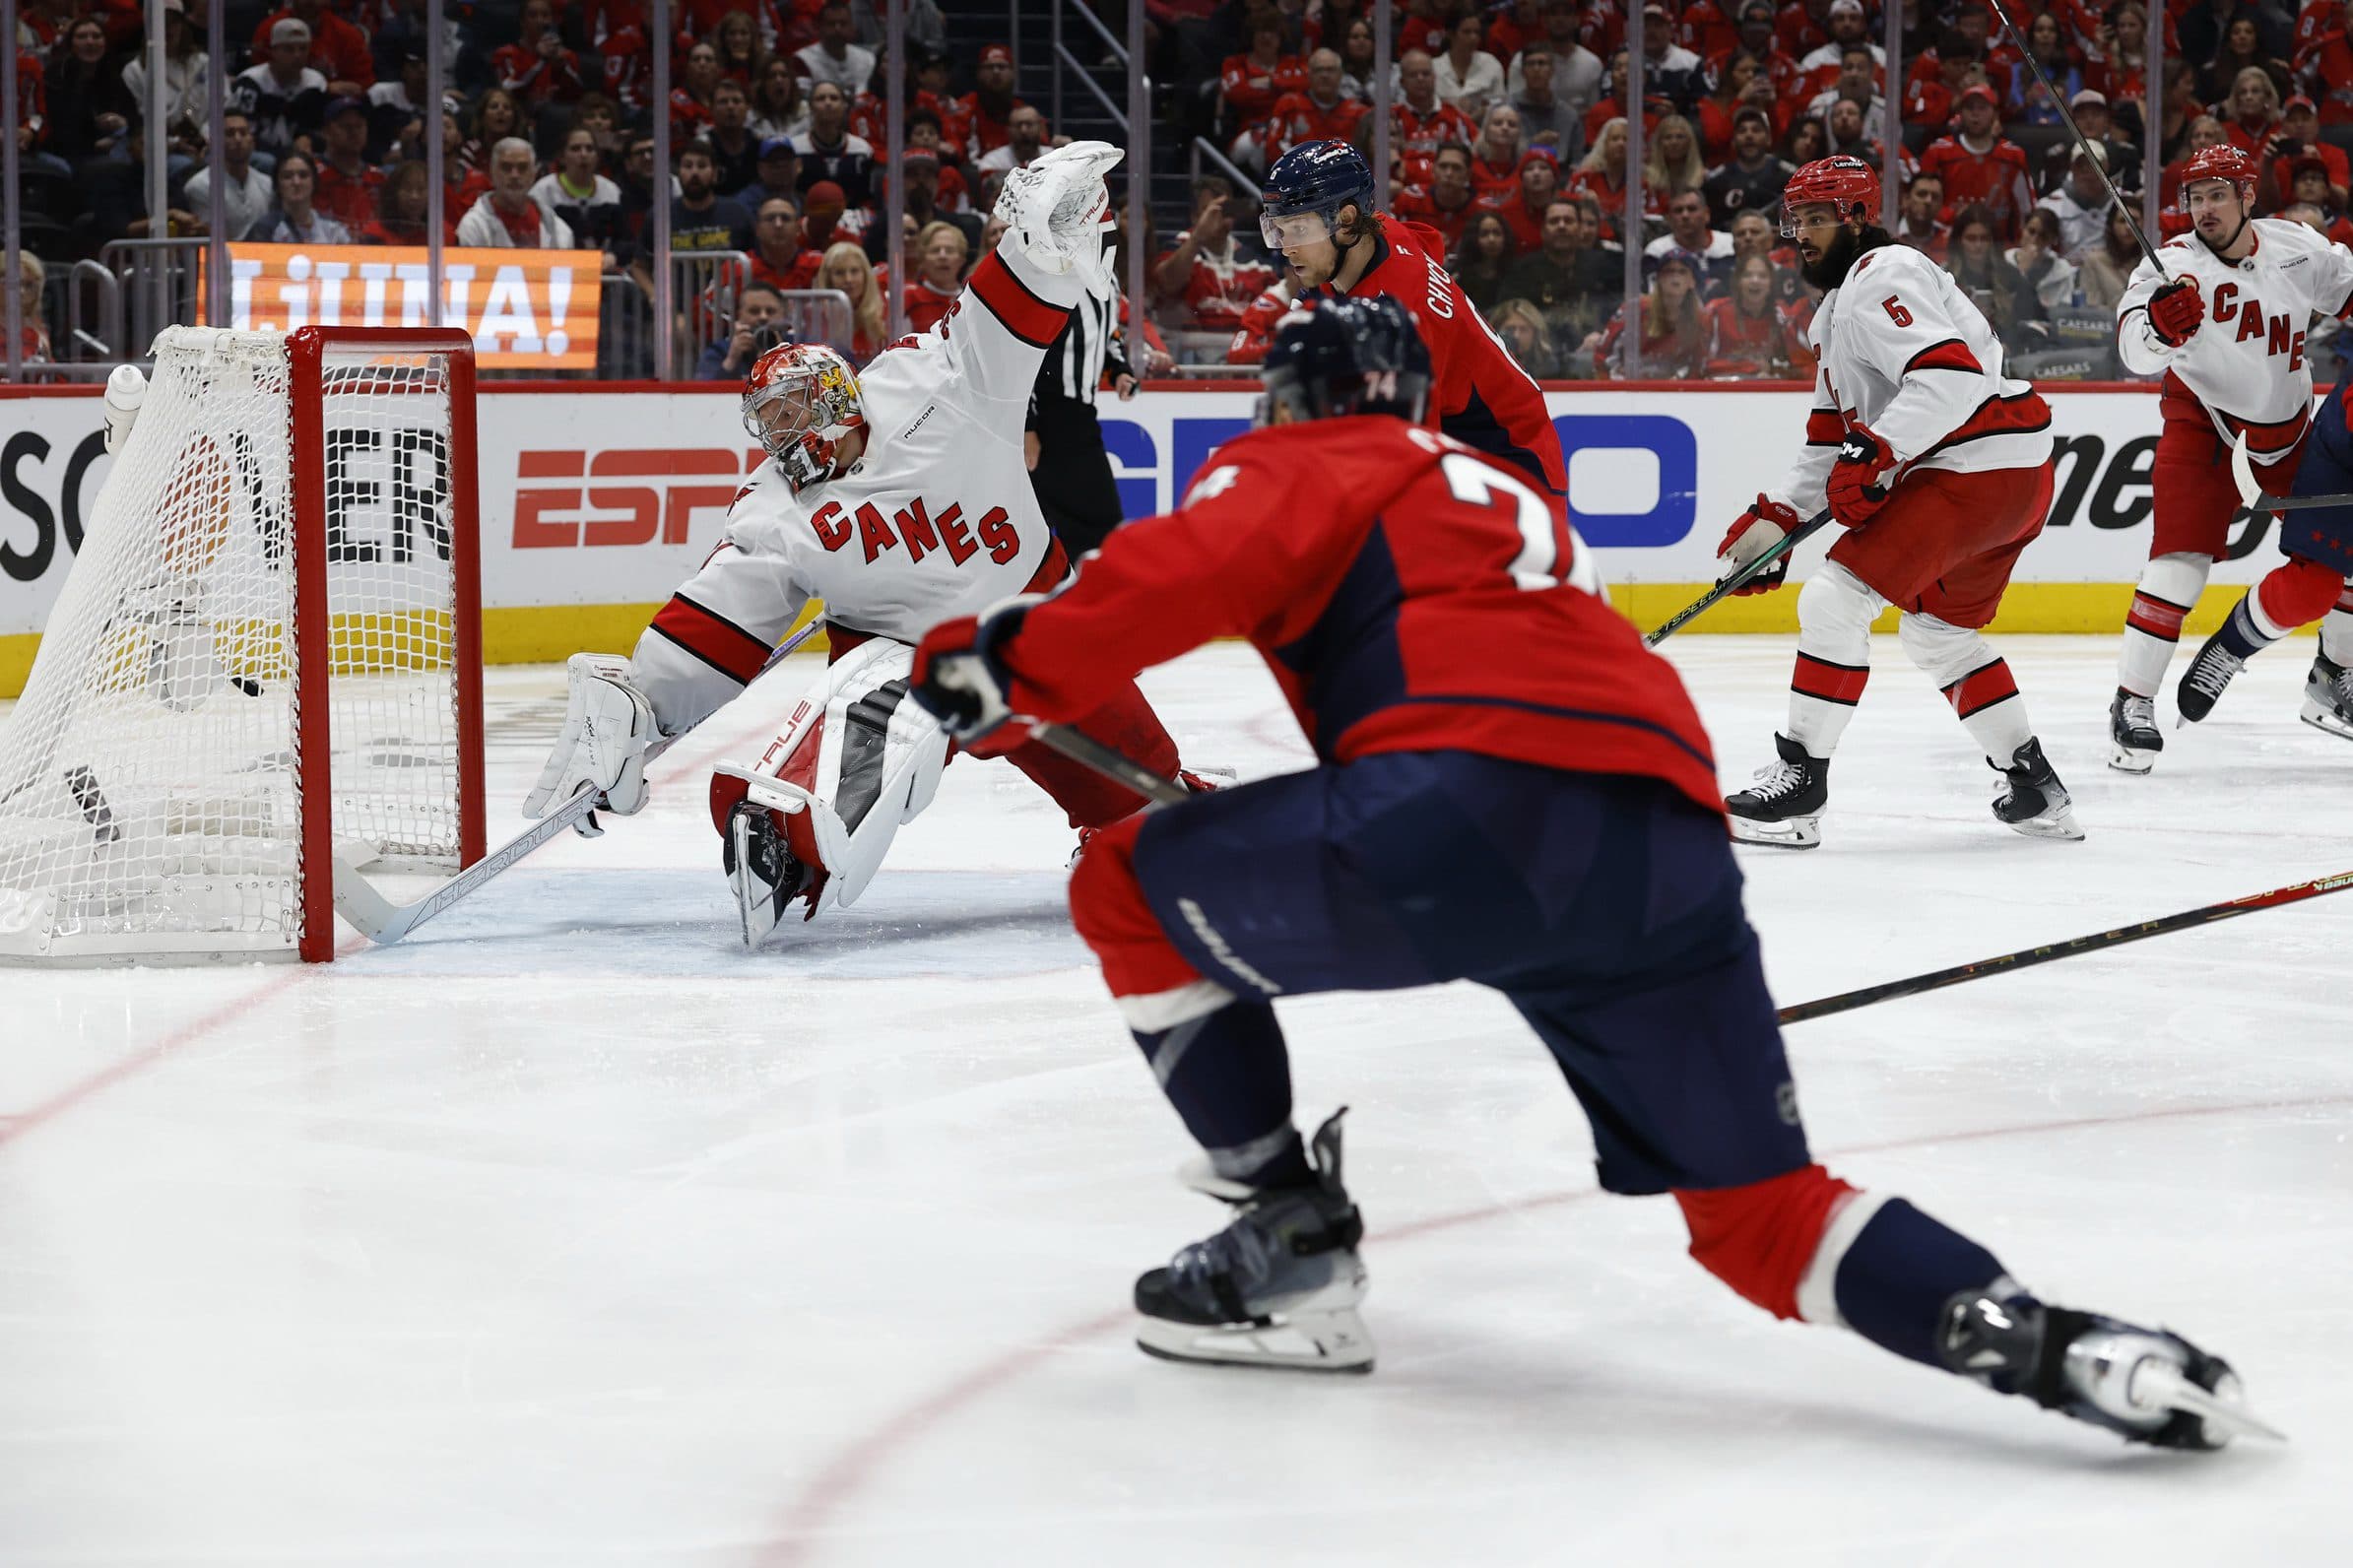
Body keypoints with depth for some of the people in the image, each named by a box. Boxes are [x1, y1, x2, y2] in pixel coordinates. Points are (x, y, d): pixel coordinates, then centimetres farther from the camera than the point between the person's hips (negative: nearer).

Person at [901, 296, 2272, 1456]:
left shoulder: (1302, 466, 17)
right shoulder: (1496, 494, 40)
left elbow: (1188, 572, -3)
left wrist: (1011, 666, 5)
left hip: (1481, 803, -7)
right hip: (1675, 847, 7)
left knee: (1134, 890, 12)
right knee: (1761, 1215, 14)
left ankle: (1293, 1249, 11)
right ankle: (2056, 1345, -8)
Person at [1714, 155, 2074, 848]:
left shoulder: (1881, 278, -10)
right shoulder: (1838, 306, 23)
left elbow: (1949, 375, -25)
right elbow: (1832, 440, 24)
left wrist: (1875, 454, -30)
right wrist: (1772, 520, 16)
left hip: (1978, 467, -11)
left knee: (1834, 600, -13)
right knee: (1937, 629, 26)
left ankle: (1796, 785, -11)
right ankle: (2036, 790, 28)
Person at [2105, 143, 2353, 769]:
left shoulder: (2297, 248, -8)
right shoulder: (2175, 264, -20)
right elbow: (2136, 351, -35)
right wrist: (2159, 324, -55)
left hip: (2290, 429, 5)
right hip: (2205, 424, -4)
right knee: (2181, 559, -20)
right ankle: (2133, 705, -15)